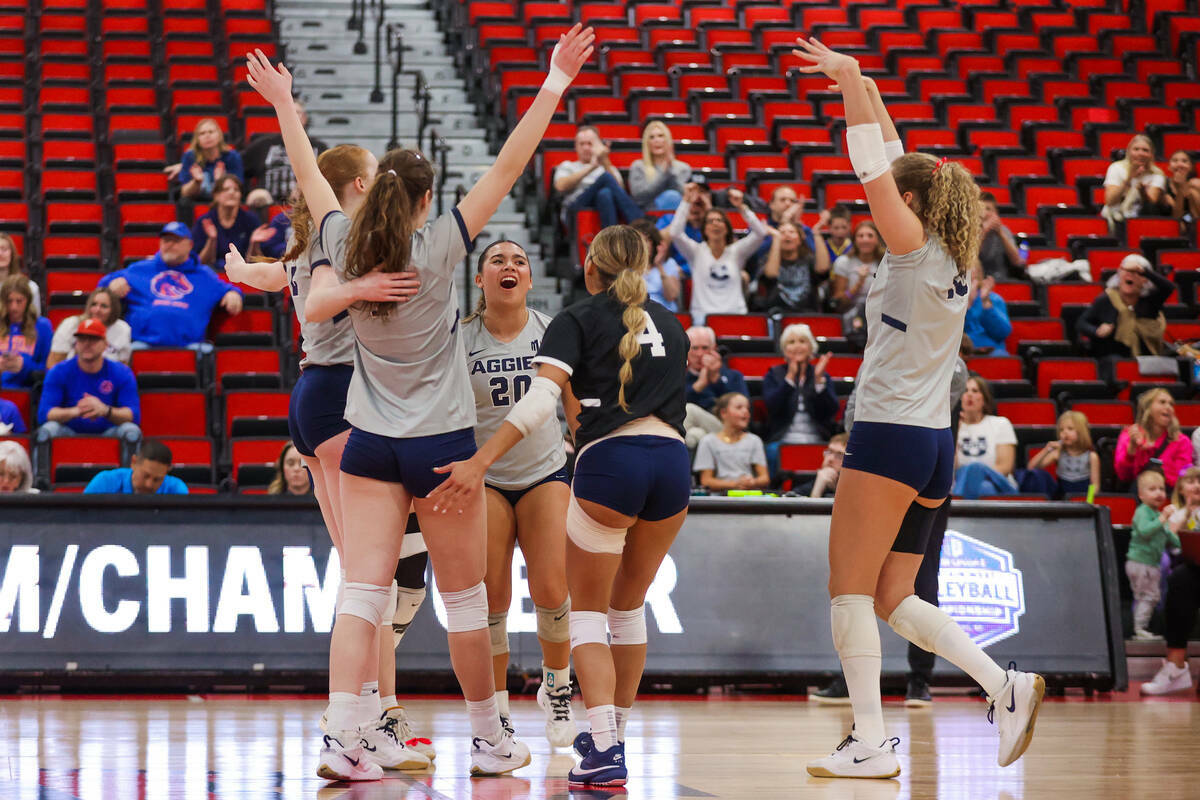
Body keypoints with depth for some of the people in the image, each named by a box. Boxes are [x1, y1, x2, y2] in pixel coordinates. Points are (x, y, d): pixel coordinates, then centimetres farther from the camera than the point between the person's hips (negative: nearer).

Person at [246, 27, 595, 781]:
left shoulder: (346, 247, -3)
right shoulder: (439, 246, -12)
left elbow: (311, 177, 10)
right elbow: (508, 167, -12)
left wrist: (284, 104, 23)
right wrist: (554, 86, -9)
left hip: (370, 443, 3)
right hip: (442, 443, -3)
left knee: (363, 593, -4)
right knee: (465, 598, 9)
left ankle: (341, 738, -19)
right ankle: (491, 739, 20)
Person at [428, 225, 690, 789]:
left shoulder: (578, 319, 6)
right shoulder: (669, 323, 22)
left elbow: (540, 399, -9)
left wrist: (480, 462, -15)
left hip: (610, 465, -5)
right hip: (673, 460, 5)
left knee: (588, 611, 4)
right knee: (628, 606, 22)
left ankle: (605, 751, -12)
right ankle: (613, 737, 30)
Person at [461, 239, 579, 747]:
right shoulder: (460, 339, -6)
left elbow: (575, 408, 7)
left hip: (545, 473, 1)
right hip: (482, 477, -1)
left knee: (551, 591, -11)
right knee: (490, 597, -6)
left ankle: (556, 687, 15)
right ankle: (496, 710, 9)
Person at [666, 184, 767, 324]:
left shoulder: (736, 251, 12)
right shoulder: (696, 251, 10)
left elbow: (760, 232, 0)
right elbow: (674, 233, -5)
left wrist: (742, 207, -10)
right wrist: (686, 202, -8)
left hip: (735, 313, 1)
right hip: (703, 315, -1)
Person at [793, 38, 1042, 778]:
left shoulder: (914, 248, -8)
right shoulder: (951, 260, 13)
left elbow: (873, 167, -13)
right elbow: (894, 163, 21)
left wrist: (850, 79, -8)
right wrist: (863, 87, 25)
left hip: (890, 436, -8)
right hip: (935, 441, 8)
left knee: (851, 592, -3)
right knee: (893, 599, 13)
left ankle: (872, 744, -7)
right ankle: (1006, 686, 0)